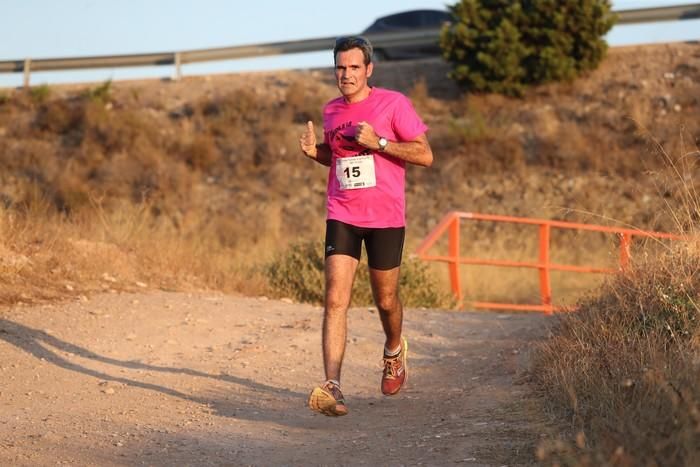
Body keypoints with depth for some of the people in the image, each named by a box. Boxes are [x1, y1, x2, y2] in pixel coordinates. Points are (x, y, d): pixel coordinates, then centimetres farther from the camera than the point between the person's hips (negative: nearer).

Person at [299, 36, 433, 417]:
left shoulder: (393, 103, -5)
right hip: (342, 217, 3)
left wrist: (378, 142, -17)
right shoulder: (331, 111, 9)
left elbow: (425, 155, -7)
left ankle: (394, 350, 44)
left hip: (385, 218, -3)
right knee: (335, 300, -13)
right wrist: (314, 152, 4)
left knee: (386, 301, 11)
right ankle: (332, 388, -19)